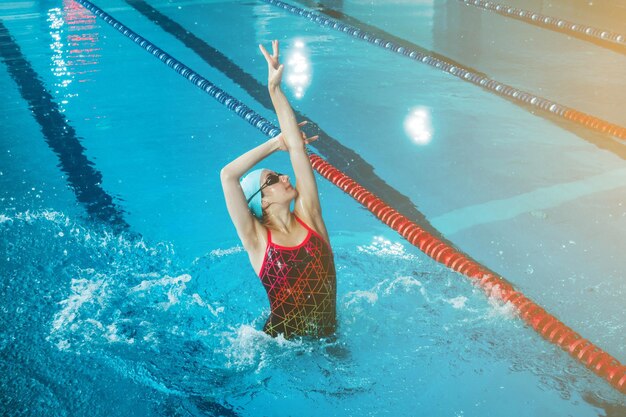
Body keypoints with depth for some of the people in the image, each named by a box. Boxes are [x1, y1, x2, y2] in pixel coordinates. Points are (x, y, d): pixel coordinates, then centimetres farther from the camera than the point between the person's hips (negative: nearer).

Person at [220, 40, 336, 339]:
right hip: (283, 342, -3)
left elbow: (297, 147, -7)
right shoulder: (257, 239, -9)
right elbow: (228, 175, -19)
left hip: (327, 336, 3)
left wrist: (275, 89, -7)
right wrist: (276, 143, -8)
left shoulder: (308, 218, -2)